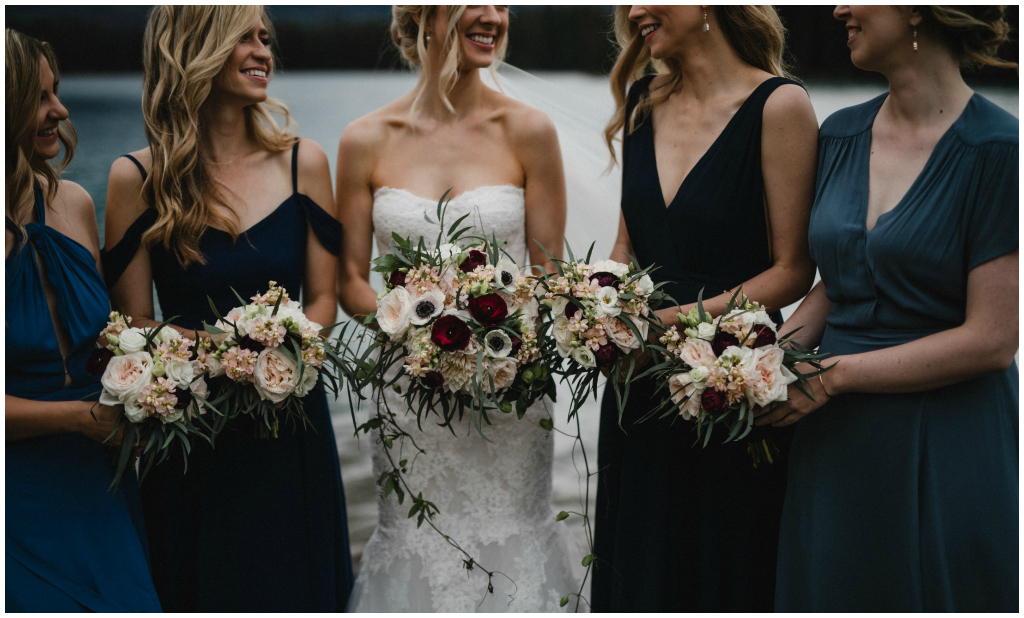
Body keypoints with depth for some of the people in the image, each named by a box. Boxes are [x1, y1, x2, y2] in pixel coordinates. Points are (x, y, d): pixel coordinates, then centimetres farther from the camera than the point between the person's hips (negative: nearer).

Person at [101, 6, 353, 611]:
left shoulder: (302, 163, 0)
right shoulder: (139, 178, -6)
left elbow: (322, 300, 3)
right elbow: (134, 325, -4)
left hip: (291, 426, 2)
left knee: (295, 587, 15)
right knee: (202, 595, 12)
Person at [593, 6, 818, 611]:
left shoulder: (779, 106, -11)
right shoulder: (643, 103, 8)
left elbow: (793, 270, -11)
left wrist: (684, 318, -20)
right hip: (640, 389, 6)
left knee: (721, 582, 8)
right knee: (637, 573, 16)